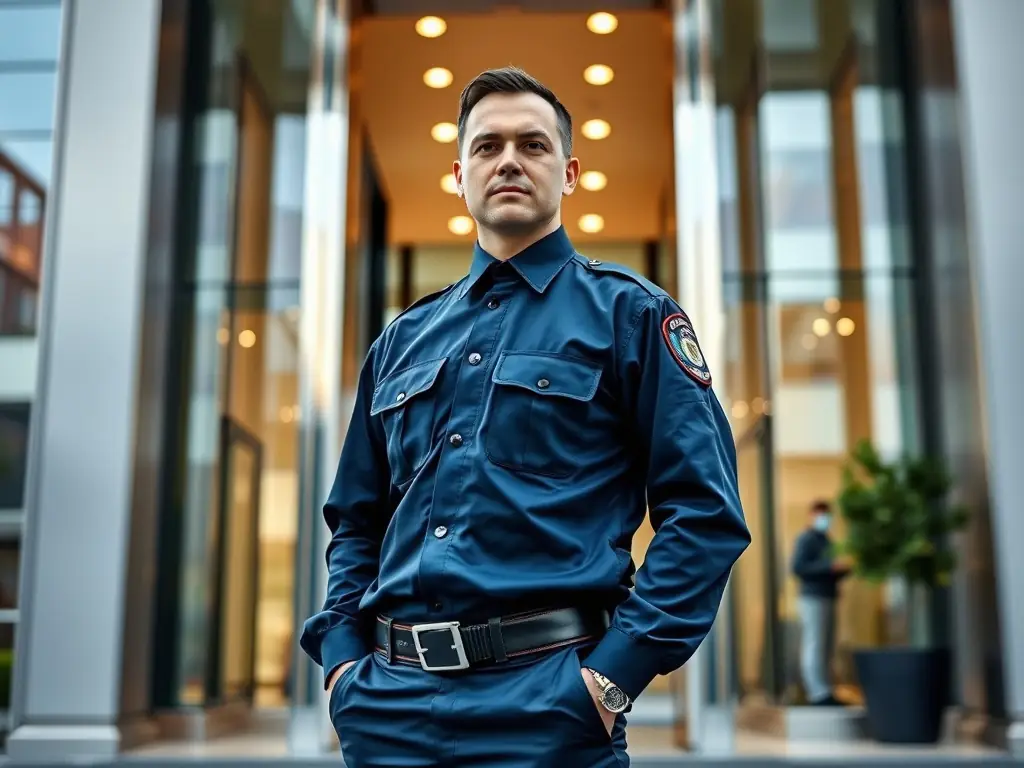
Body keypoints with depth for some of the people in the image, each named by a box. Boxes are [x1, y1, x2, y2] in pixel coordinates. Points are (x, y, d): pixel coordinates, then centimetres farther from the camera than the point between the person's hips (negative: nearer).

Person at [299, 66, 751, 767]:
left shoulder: (628, 312, 0)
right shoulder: (403, 341, 13)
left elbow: (705, 512, -7)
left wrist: (617, 672, -13)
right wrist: (342, 658, 4)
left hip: (546, 703, -4)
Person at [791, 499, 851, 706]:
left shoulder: (826, 540, 21)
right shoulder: (806, 539, -4)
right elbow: (798, 567, -17)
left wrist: (842, 569, 5)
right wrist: (830, 566, -20)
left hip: (828, 597, 9)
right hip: (812, 598, -9)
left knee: (827, 648, 7)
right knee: (814, 645, -9)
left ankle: (823, 692, 10)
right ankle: (819, 693, -10)